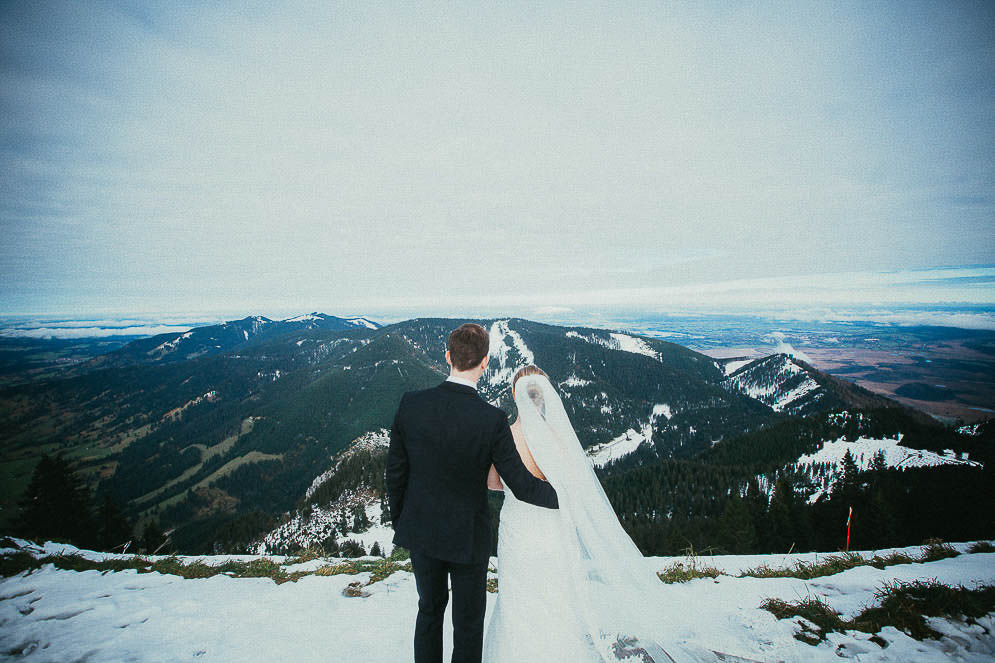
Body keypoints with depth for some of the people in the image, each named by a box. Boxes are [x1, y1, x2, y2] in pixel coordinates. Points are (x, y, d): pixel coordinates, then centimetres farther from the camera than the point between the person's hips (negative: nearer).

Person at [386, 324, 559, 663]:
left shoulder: (410, 404, -15)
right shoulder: (492, 420, -24)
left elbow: (395, 473, -5)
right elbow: (522, 485, -16)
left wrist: (399, 520, 10)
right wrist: (558, 494, 3)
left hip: (421, 531, 4)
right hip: (467, 537, -3)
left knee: (430, 609, 26)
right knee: (468, 623, 18)